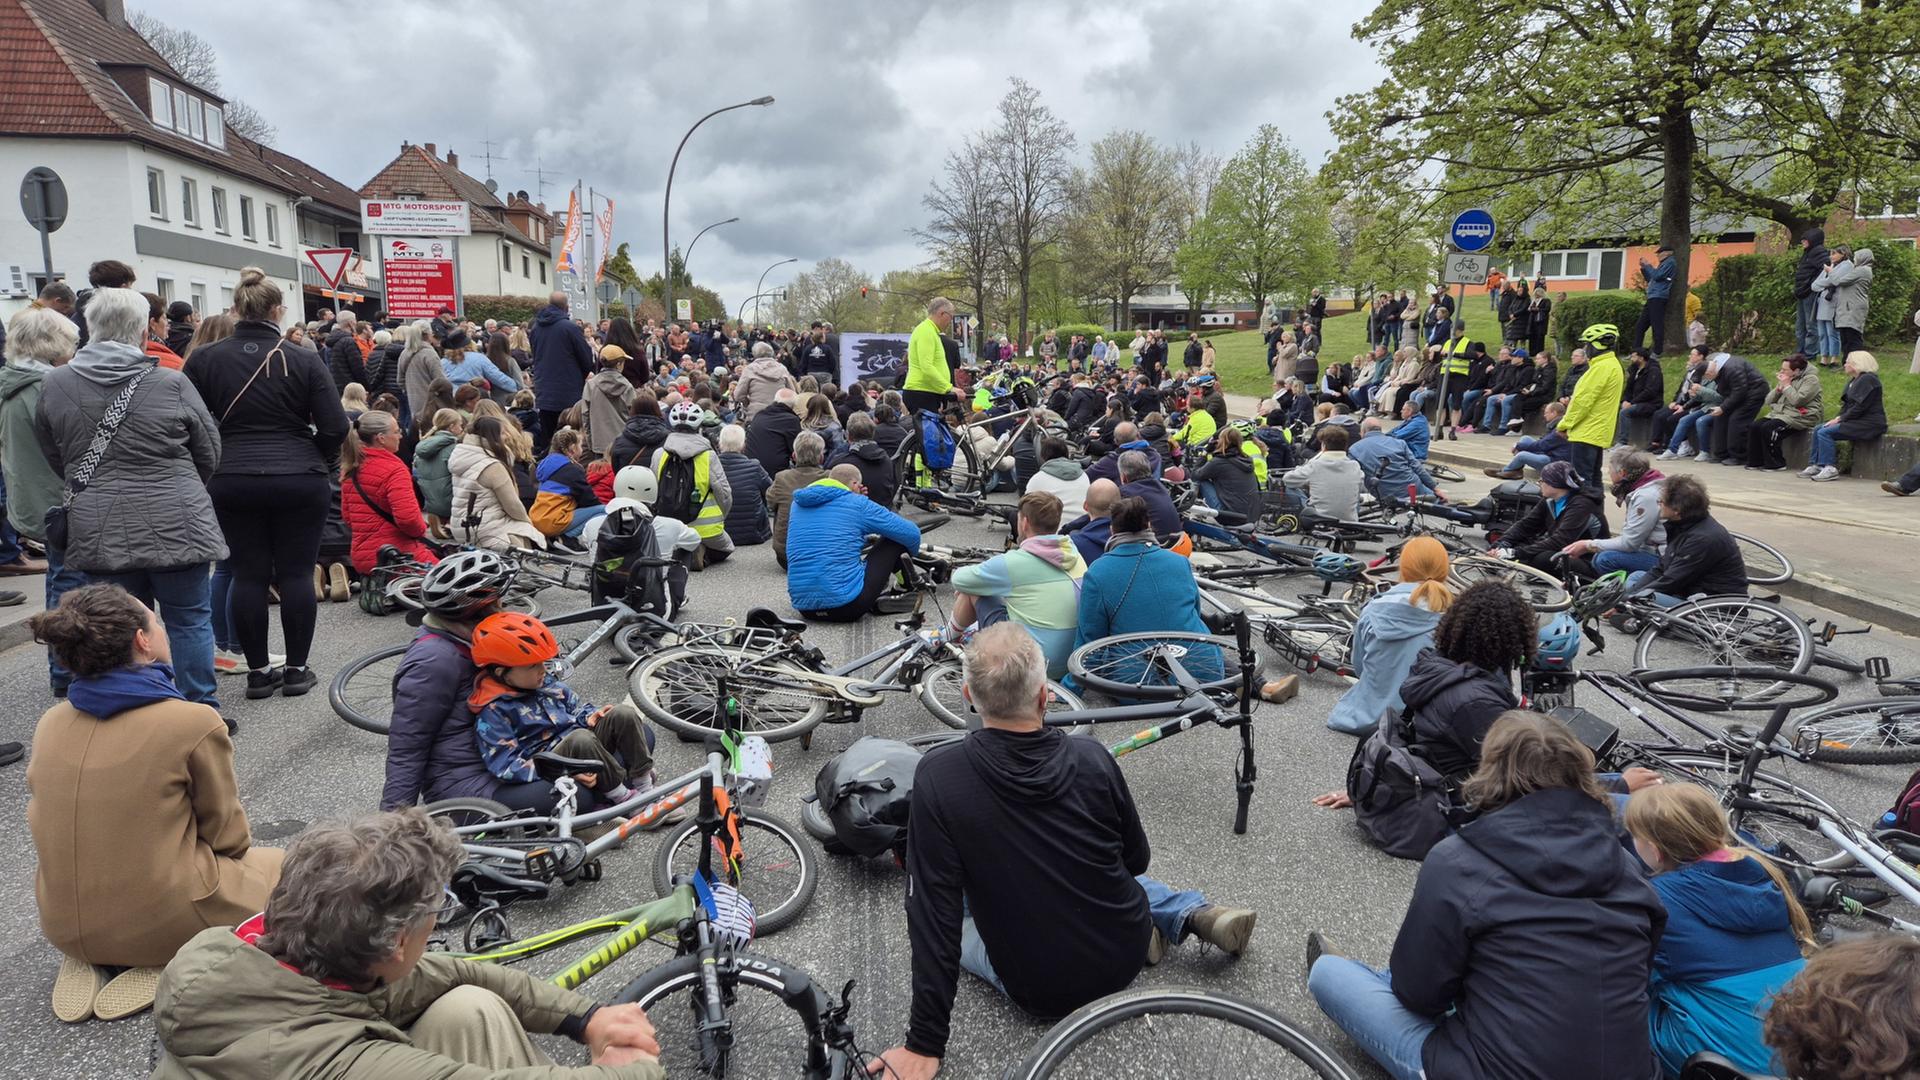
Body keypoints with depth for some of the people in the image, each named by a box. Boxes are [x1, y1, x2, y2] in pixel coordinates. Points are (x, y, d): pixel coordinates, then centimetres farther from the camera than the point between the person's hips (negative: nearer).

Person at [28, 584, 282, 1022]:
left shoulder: (50, 722, -2)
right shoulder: (194, 722, -19)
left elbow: (42, 820, 10)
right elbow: (227, 837, -9)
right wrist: (240, 848, 15)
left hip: (64, 926, 6)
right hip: (162, 923, -6)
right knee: (279, 865, 20)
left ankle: (88, 961, 8)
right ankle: (161, 966, -2)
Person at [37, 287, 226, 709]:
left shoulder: (53, 385, 0)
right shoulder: (172, 383, -9)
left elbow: (54, 459, 12)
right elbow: (210, 455, 1)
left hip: (98, 530, 3)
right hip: (174, 526, -3)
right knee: (189, 620, 8)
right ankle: (201, 710, 12)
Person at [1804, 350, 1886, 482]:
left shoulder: (1868, 379, -13)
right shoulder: (1854, 380, 19)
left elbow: (1860, 407, -20)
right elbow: (1847, 405, 17)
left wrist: (1840, 419, -15)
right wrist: (1838, 418, 0)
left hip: (1868, 424, -10)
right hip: (1856, 421, 10)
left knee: (1825, 432, -23)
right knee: (1817, 430, 3)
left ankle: (1830, 468, -23)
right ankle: (1814, 465, -1)